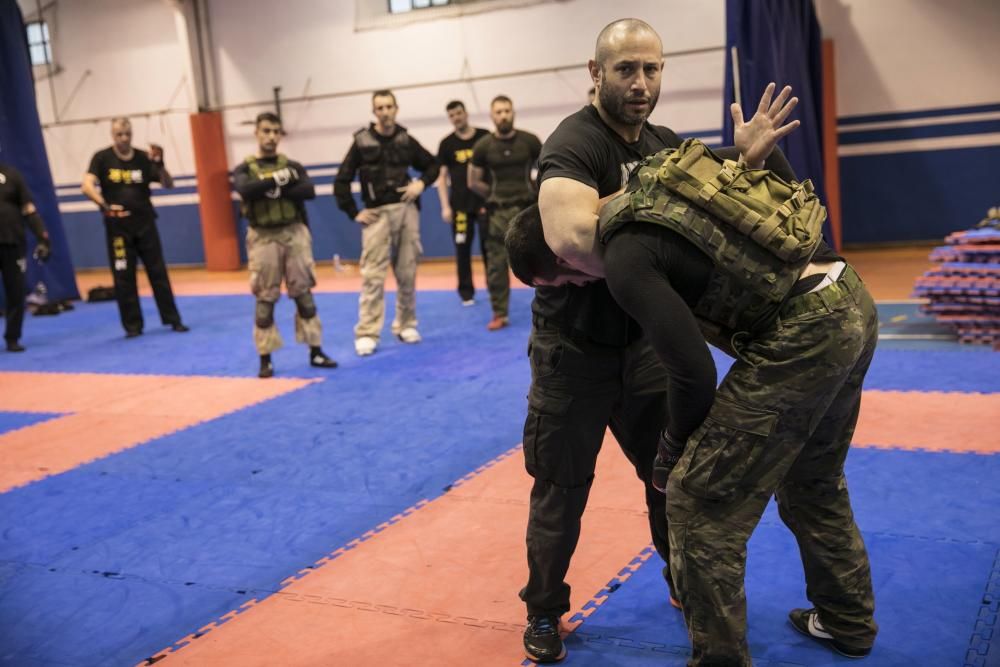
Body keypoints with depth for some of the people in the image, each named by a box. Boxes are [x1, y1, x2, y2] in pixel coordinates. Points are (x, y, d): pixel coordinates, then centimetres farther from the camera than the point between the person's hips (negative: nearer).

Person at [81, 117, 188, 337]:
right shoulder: (102, 158, -4)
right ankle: (133, 325, 12)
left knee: (158, 272, 6)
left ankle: (173, 319, 14)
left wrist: (160, 165, -19)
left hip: (145, 224, 2)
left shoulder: (143, 158, 2)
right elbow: (87, 186, -15)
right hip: (117, 227, -2)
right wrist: (104, 206, -29)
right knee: (123, 277, 3)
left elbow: (168, 184, -1)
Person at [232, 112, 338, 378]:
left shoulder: (292, 166, 9)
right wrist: (277, 179, -16)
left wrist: (277, 190, -17)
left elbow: (309, 191, -9)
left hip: (294, 234, 2)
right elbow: (245, 190, -19)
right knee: (265, 300, 3)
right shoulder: (245, 168, 4)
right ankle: (265, 358, 11)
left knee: (304, 294, 6)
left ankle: (316, 352, 13)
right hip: (263, 238, -2)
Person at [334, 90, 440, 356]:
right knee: (373, 276, -6)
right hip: (377, 214, -3)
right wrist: (354, 213, -5)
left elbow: (433, 165, 19)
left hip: (406, 211, 3)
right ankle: (367, 334, -4)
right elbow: (341, 181, 0)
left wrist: (422, 183, 0)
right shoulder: (362, 142, -1)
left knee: (407, 273, 8)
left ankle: (406, 325, 21)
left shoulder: (406, 140, 6)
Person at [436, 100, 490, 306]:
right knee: (462, 248, 2)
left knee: (489, 245, 1)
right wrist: (445, 207, -2)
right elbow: (442, 177, 5)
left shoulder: (485, 137, 2)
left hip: (485, 202, -1)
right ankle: (466, 292, 11)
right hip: (460, 205, 1)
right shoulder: (447, 144, 4)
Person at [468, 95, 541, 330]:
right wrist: (496, 195, 9)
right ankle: (500, 314, 8)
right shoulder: (483, 146, -1)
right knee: (496, 263, 0)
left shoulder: (529, 140, -1)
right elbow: (474, 182, 7)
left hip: (529, 208, 0)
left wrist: (534, 191, 10)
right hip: (499, 212, 0)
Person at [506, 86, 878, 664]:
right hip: (851, 302, 10)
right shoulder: (656, 177, 15)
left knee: (701, 500, 1)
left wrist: (674, 450, 3)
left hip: (802, 335, -10)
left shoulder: (625, 257, -12)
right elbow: (792, 195, 21)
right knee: (812, 483, 28)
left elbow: (695, 374, -14)